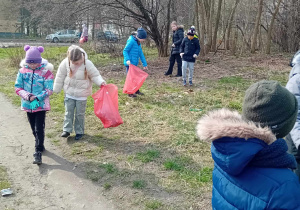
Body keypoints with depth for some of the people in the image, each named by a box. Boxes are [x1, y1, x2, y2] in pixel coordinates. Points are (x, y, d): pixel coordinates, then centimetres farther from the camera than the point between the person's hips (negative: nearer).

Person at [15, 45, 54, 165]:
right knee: (34, 129, 16)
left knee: (39, 129, -5)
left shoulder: (46, 71, -12)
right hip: (28, 105, 4)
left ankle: (38, 152, 1)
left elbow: (49, 90, -11)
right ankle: (40, 145, 35)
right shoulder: (23, 71, -2)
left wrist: (37, 97, -20)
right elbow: (18, 87, 0)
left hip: (41, 104, -4)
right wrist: (27, 96, -17)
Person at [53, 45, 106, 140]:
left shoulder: (87, 64, -18)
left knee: (80, 114, 7)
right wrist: (56, 89, 6)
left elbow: (95, 75, -10)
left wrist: (100, 82, -30)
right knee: (68, 112, 5)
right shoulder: (66, 63, -12)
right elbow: (60, 77, -1)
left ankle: (79, 131, 19)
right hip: (69, 93, 2)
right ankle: (67, 129, 14)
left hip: (82, 95, -2)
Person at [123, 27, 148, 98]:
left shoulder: (138, 43, 11)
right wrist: (127, 60, -29)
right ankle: (130, 93, 7)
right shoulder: (131, 41, -15)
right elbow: (125, 51, -15)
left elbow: (141, 54, 16)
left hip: (134, 64, 8)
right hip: (129, 63, -8)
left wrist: (144, 64, 18)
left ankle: (136, 90, 29)